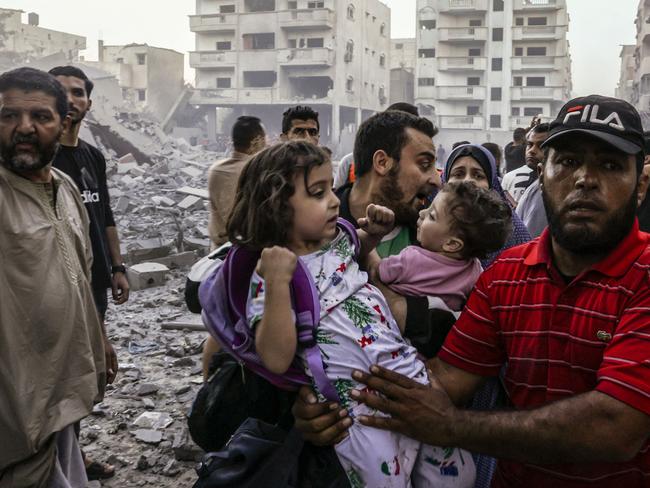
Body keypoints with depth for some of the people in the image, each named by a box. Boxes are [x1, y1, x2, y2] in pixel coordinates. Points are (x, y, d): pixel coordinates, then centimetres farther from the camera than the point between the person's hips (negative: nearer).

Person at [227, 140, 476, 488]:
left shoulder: (337, 239, 8)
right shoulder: (264, 275, -12)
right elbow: (276, 360, -22)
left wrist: (372, 234, 12)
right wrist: (277, 281, -29)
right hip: (356, 403, -7)